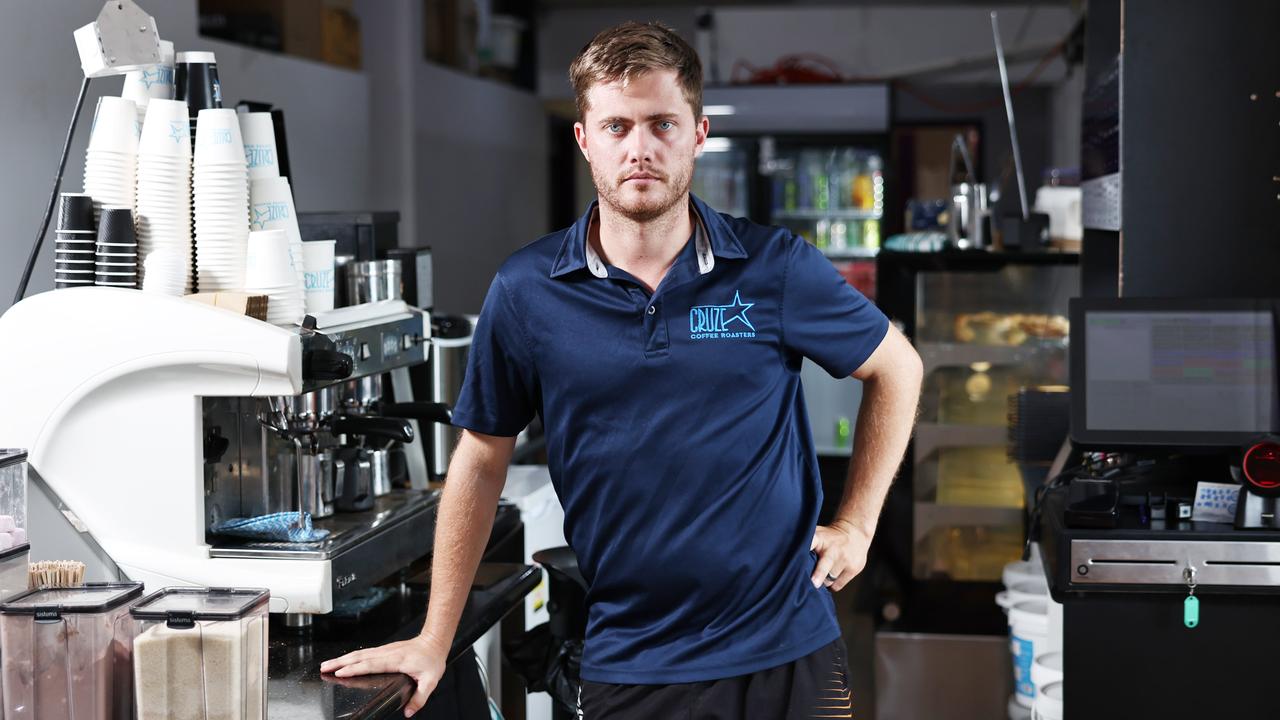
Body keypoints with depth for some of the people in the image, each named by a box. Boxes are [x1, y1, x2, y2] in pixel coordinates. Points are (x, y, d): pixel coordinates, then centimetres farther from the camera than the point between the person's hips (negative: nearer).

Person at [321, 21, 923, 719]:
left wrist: (855, 525, 5)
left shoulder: (775, 268, -4)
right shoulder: (526, 289, -3)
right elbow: (480, 462, 5)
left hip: (786, 655, 0)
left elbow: (896, 367, 10)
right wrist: (434, 642, 5)